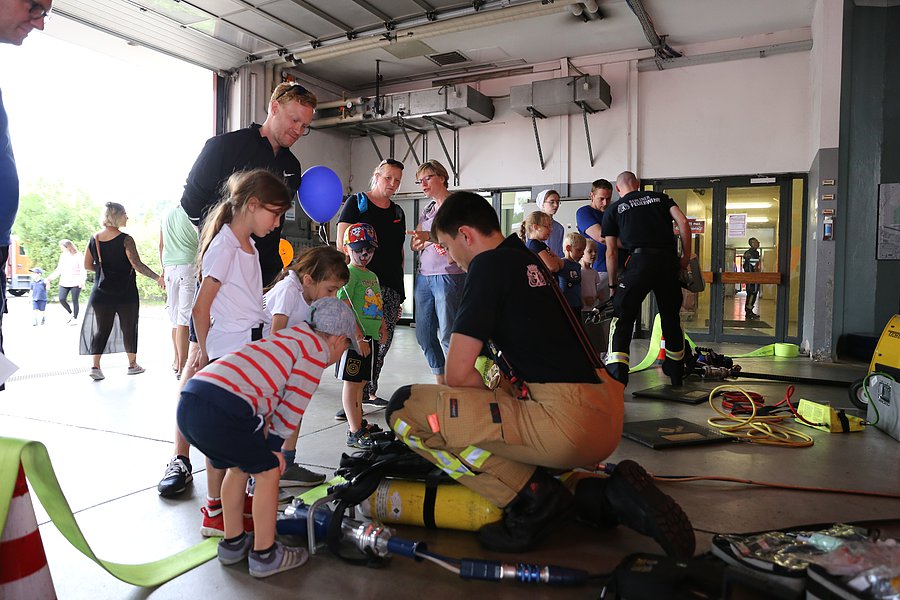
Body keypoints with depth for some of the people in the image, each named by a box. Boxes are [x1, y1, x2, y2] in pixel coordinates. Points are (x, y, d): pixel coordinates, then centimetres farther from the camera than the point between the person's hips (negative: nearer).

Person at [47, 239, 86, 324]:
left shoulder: (78, 256, -7)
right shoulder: (62, 256, 10)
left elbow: (82, 270, -10)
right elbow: (59, 269, 16)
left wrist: (82, 281, -21)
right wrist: (51, 277, 8)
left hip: (75, 282, -6)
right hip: (64, 282, 6)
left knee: (74, 301, 1)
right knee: (61, 299, -2)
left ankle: (75, 318, 14)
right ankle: (71, 313, 20)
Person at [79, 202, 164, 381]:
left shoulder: (94, 239, 3)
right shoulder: (125, 240, -14)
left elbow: (87, 265, 8)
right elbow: (137, 264, -20)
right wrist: (157, 277, -22)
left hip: (101, 293, 5)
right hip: (125, 293, -4)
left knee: (101, 329, 9)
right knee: (129, 328, 9)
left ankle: (95, 366, 2)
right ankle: (132, 364, 19)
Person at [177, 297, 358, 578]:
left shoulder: (292, 335, 29)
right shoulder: (317, 349, 4)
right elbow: (292, 406, 1)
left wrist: (266, 444, 27)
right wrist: (274, 447, 16)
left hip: (188, 402, 9)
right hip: (221, 410, -9)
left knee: (238, 465, 28)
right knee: (267, 471, 10)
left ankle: (233, 544, 41)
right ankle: (264, 556, 22)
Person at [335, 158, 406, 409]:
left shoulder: (398, 212, 21)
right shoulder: (357, 203, 4)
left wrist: (400, 287, 17)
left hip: (390, 285, 6)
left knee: (383, 341, 6)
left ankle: (369, 391, 19)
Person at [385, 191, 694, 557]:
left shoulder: (489, 264, -4)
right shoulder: (531, 260, 22)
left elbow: (459, 375, -8)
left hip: (567, 421, -9)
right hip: (608, 421, 9)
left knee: (405, 408, -9)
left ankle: (533, 498, -6)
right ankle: (606, 492, 14)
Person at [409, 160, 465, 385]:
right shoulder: (427, 209, 20)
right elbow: (414, 244, 16)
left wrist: (431, 237, -23)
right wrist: (427, 242, -6)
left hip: (449, 276, -7)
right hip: (423, 276, 7)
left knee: (448, 335, -8)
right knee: (424, 335, 7)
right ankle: (440, 383, 19)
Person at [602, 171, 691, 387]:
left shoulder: (613, 210, 15)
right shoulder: (660, 197, 22)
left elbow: (611, 252, 11)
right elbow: (683, 223, 7)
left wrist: (613, 284, 19)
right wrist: (686, 256, 13)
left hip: (640, 260, -3)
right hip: (669, 260, 3)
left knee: (622, 319, 2)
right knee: (671, 318, 18)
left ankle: (616, 378, -10)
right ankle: (676, 374, 32)